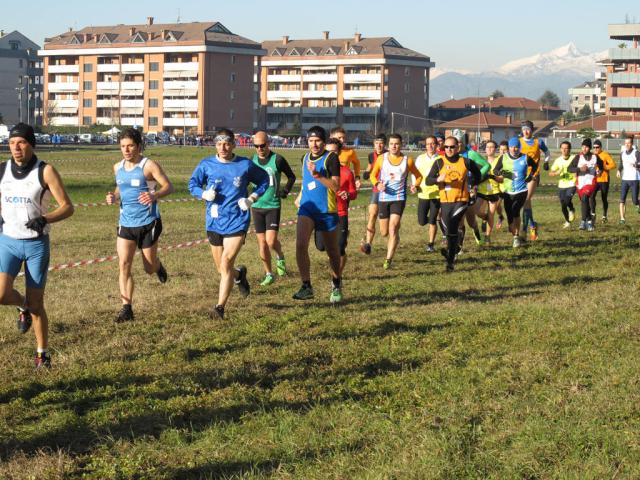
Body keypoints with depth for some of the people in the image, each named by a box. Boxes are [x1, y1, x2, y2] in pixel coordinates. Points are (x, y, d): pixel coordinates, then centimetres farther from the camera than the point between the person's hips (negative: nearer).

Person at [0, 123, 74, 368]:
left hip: (36, 243, -3)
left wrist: (45, 219, -27)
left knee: (36, 304, 1)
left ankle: (42, 353, 19)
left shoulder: (45, 171, -9)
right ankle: (23, 305, 19)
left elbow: (67, 207, -10)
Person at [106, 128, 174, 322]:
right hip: (126, 223, 4)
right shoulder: (118, 168, 7)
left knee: (149, 268, 7)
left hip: (148, 223, -4)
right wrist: (114, 196, 0)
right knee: (124, 264, -9)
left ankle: (158, 266, 45)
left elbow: (169, 186, -14)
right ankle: (126, 307, -7)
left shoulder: (149, 166, -11)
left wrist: (154, 195, -34)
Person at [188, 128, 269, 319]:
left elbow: (264, 180, 11)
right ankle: (239, 275, 48)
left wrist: (252, 198, -3)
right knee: (221, 267, 13)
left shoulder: (245, 165, -3)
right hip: (214, 222, 3)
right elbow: (193, 184, 9)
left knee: (226, 263, -15)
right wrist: (204, 194, -12)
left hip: (237, 221, -3)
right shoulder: (206, 165, -1)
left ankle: (220, 307, -7)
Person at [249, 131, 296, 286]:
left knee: (271, 241, -13)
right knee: (262, 243, 5)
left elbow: (291, 176, 6)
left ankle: (280, 258, 20)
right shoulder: (252, 159, 4)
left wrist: (285, 191, -5)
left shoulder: (277, 159, -8)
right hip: (256, 206, 4)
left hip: (273, 205, -4)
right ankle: (269, 274, 18)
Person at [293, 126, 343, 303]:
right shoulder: (306, 158, 8)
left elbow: (336, 186, -20)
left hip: (327, 211, -4)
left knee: (332, 252, 11)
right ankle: (306, 287, -12)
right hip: (307, 208, 4)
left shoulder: (331, 158, -10)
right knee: (300, 245, -18)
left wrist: (317, 175, -28)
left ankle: (336, 285, 35)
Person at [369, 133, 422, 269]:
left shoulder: (407, 160, 0)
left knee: (393, 229, -16)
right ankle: (392, 245, 43)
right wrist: (377, 184, -9)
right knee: (384, 232, 8)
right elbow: (373, 174, 12)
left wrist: (415, 186, -9)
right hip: (383, 198, 2)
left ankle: (388, 260, -14)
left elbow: (419, 176, 12)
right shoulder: (381, 158, 3)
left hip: (399, 198, -2)